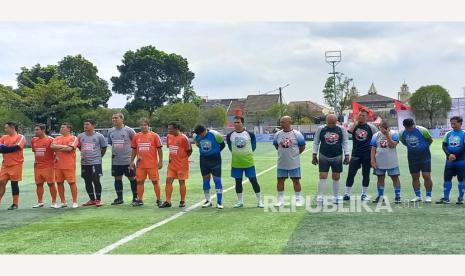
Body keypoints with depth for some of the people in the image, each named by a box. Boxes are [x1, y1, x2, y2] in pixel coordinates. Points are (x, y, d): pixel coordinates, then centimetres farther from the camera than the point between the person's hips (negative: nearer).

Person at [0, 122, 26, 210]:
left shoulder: (21, 137, -5)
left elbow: (16, 147, -19)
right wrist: (8, 148, -21)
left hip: (16, 164, -5)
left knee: (14, 183, 1)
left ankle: (15, 204, 10)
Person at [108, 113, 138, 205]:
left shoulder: (128, 130, -7)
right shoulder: (110, 131, 7)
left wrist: (134, 153, -2)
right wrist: (113, 152, 13)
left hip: (128, 160, -5)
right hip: (115, 161, 5)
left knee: (132, 178, 2)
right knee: (117, 179, 10)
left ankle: (135, 197, 13)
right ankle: (119, 198, 20)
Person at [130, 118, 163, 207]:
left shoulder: (154, 136, -3)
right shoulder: (136, 136, 7)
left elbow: (159, 149, -2)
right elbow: (134, 150, 14)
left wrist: (160, 161, -6)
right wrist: (132, 161, 11)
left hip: (152, 164, -4)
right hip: (140, 164, 4)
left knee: (155, 181, 2)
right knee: (139, 181, 7)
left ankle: (159, 200, 9)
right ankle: (139, 200, 17)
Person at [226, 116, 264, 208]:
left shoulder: (250, 134, -7)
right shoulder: (230, 135, -1)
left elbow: (253, 146, 6)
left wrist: (248, 154, 5)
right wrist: (236, 154, 9)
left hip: (249, 162, -2)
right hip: (236, 163, 2)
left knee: (253, 180, 0)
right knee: (238, 182, 10)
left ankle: (259, 201, 10)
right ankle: (240, 201, 22)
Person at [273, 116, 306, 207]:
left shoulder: (297, 134, -7)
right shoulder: (277, 134, 1)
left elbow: (302, 147, 2)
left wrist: (295, 154, 4)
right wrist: (283, 153, 10)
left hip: (294, 163, -3)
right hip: (281, 163, 3)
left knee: (296, 180, 5)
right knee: (280, 180, 6)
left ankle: (298, 199, 16)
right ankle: (280, 200, 16)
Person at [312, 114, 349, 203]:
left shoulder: (341, 129, -2)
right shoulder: (321, 129, -2)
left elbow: (345, 142, 2)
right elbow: (316, 142, 4)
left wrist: (346, 155, -2)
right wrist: (314, 155, 2)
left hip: (337, 157, 1)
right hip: (324, 157, -1)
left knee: (336, 178, 7)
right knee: (322, 177, -4)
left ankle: (335, 197, 19)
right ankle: (320, 197, 1)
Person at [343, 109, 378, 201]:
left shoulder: (371, 127, 1)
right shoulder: (354, 125, 3)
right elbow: (349, 131, -19)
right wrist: (356, 121, -15)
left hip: (367, 154, 0)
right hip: (355, 154, 0)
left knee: (366, 174, 7)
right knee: (351, 174, -1)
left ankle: (364, 194, 18)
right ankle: (346, 193, 7)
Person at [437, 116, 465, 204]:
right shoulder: (448, 134, 8)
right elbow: (444, 145, 3)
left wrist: (455, 156, -14)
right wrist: (449, 154, -14)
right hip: (449, 160, 4)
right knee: (447, 178, 2)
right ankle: (446, 198, 7)